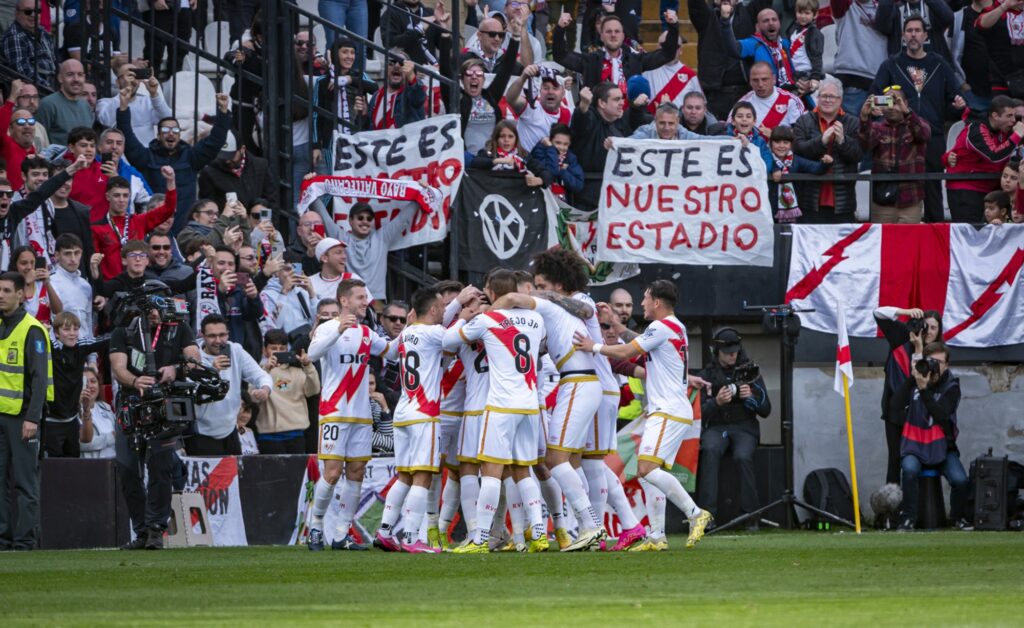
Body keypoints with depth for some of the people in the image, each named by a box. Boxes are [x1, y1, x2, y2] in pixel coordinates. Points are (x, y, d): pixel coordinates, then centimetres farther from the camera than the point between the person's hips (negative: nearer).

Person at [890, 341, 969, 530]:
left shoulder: (951, 387, -3)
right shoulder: (914, 382, -1)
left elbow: (941, 415, -20)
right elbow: (894, 407, -16)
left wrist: (924, 389, -28)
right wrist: (912, 379, -19)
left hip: (942, 447, 0)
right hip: (914, 446, 0)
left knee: (960, 480, -23)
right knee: (910, 469, -34)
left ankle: (959, 517, 7)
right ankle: (908, 518, -18)